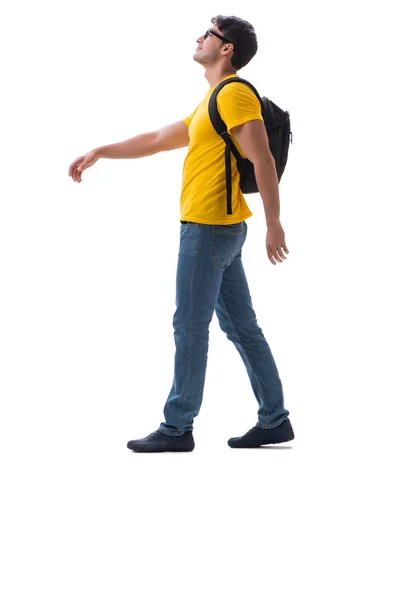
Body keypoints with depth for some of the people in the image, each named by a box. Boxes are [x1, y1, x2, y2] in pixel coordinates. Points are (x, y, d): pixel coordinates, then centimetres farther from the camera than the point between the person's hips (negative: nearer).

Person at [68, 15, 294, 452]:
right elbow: (157, 140, 28)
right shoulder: (212, 102, 21)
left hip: (209, 227, -10)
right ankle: (274, 420, 13)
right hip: (219, 229, 10)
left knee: (190, 326, -5)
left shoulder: (235, 93, -9)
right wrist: (100, 152, 29)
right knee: (241, 327, 10)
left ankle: (177, 428, 0)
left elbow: (263, 160, -17)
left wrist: (273, 224, -21)